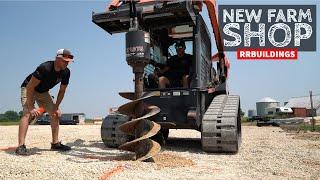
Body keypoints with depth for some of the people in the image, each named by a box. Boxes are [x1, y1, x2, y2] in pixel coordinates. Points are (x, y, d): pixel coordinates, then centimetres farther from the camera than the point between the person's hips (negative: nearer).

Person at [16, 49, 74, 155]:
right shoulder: (45, 68, -34)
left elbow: (61, 91, -4)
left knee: (55, 114, 0)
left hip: (43, 92, 6)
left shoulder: (66, 72, -16)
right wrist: (31, 107, -32)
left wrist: (56, 107, -10)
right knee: (28, 113, -24)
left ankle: (55, 143, 8)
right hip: (28, 89, -6)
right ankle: (21, 146, -25)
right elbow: (30, 87, -31)